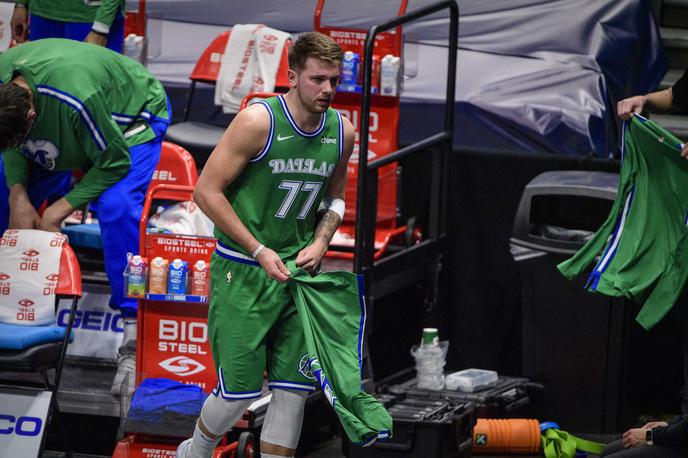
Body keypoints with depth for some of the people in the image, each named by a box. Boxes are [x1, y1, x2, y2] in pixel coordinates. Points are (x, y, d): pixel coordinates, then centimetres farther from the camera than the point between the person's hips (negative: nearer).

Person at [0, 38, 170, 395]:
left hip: (134, 118, -7)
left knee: (116, 206, -29)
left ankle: (134, 341, -26)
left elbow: (115, 161, -30)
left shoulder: (76, 98, -45)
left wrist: (60, 209, -28)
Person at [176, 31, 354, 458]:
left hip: (298, 274, 5)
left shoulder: (343, 131, 3)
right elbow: (207, 191, -13)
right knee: (240, 391, -4)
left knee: (294, 388, 1)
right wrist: (260, 252, -15)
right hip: (243, 273, -5)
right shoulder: (258, 121, -15)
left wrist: (319, 243, 0)